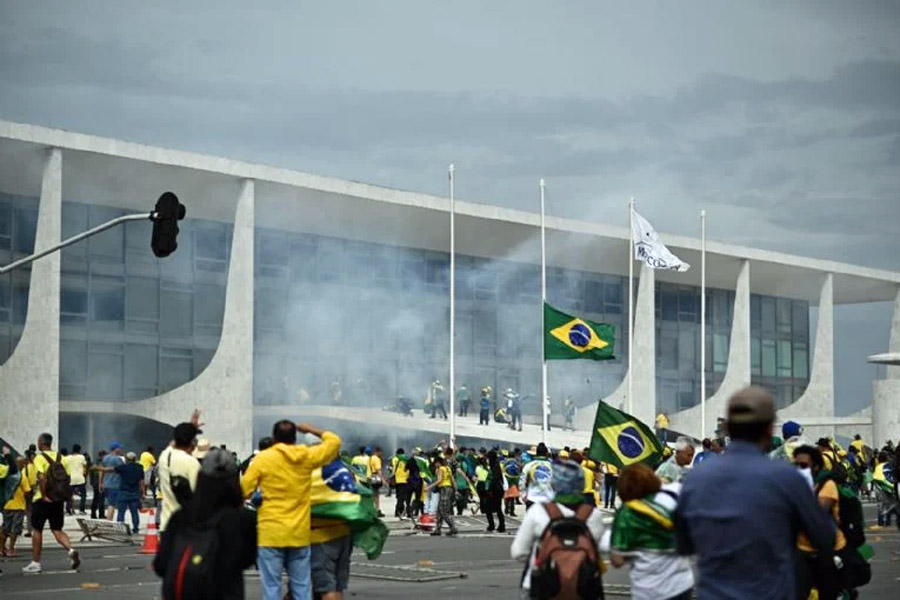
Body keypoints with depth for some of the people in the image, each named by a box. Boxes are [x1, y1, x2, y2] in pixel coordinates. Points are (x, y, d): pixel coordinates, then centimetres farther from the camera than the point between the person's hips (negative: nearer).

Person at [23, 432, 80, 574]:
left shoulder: (39, 458, -10)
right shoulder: (60, 458, 8)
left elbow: (41, 478, -23)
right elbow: (67, 478, 6)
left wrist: (44, 495, -17)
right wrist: (63, 494, 12)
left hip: (42, 500, -5)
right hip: (59, 499, 5)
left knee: (37, 530, 8)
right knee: (57, 530, 12)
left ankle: (35, 563, 12)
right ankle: (71, 550, -14)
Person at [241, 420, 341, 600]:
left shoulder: (263, 459, -5)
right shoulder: (307, 457, 2)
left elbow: (244, 491, -3)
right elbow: (334, 441, 15)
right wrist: (310, 429, 25)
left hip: (271, 533, -3)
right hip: (300, 533, 3)